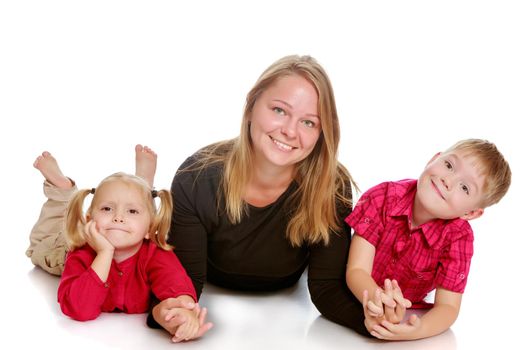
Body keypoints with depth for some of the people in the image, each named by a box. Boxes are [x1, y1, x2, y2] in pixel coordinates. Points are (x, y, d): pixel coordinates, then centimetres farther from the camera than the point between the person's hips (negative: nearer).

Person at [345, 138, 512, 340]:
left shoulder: (459, 235, -18)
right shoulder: (382, 197, -19)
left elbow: (448, 307, -18)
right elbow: (356, 270, -22)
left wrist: (418, 330, -42)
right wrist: (377, 300, -45)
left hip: (406, 321, 1)